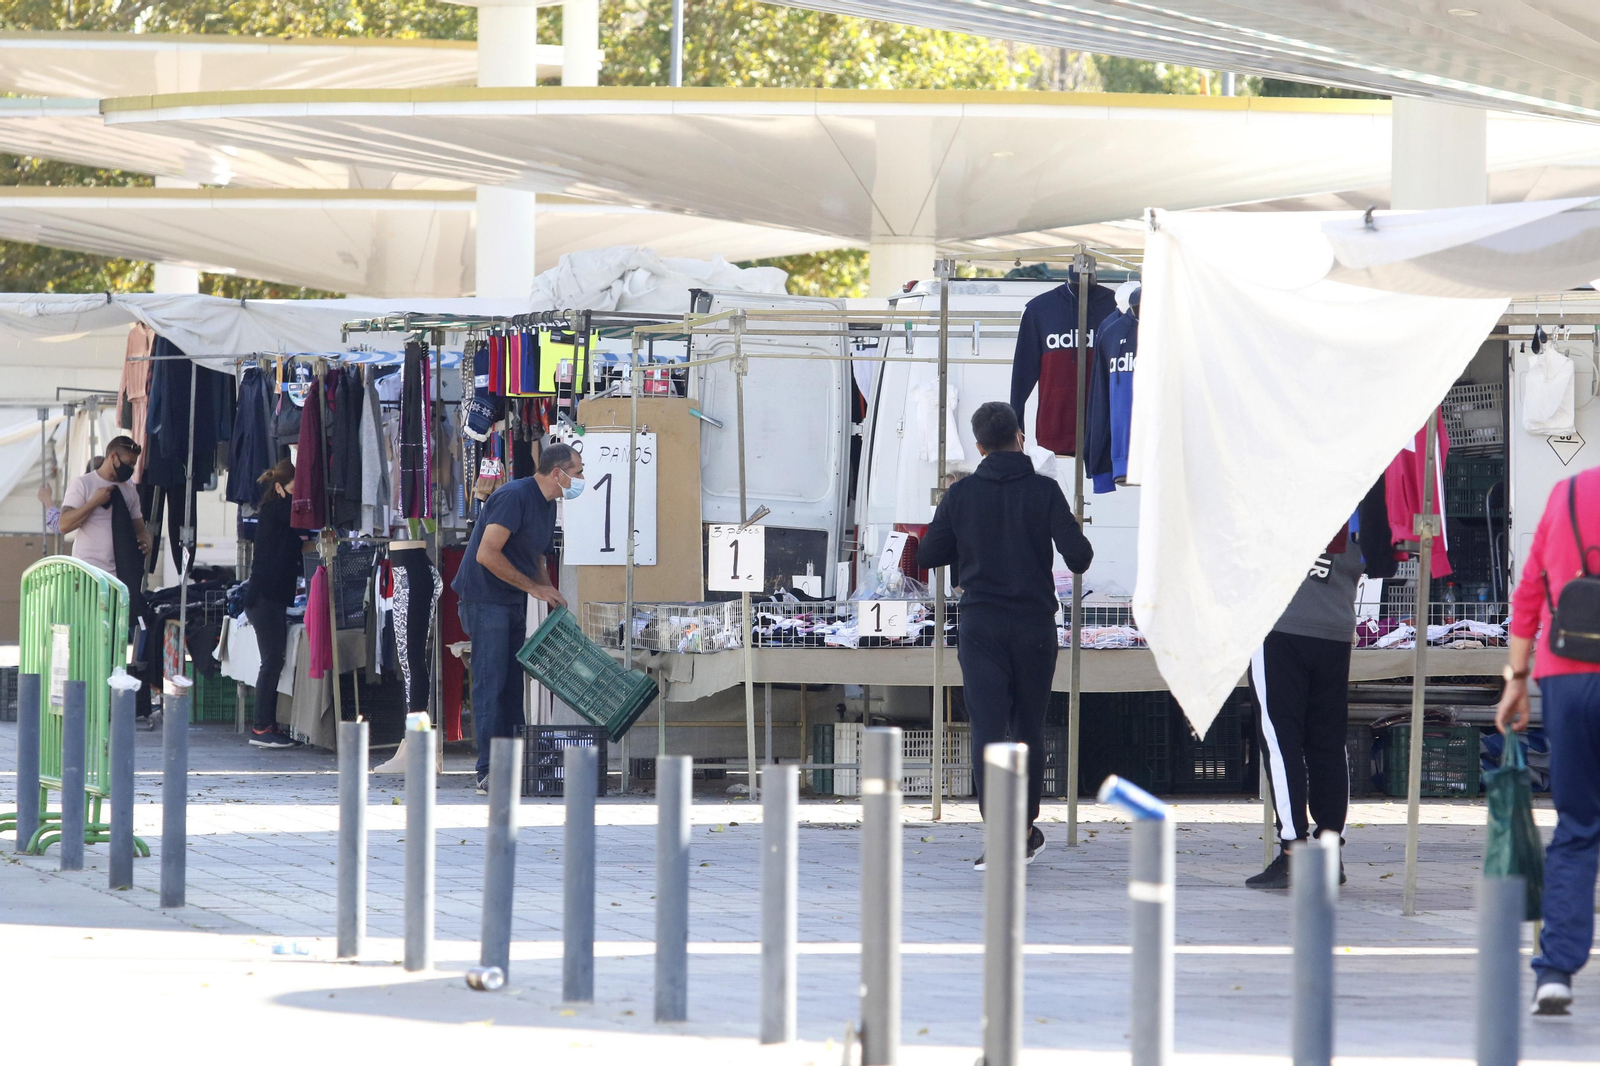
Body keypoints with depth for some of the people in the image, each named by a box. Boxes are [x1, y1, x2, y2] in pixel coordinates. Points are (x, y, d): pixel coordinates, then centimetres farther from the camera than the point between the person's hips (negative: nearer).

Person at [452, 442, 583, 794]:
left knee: (512, 684, 8)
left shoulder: (548, 505, 12)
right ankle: (489, 772, -12)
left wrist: (551, 593, 5)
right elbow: (487, 555, -24)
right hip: (485, 598, -10)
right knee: (491, 683, -11)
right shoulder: (513, 497, -19)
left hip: (514, 603, 10)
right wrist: (534, 587, -19)